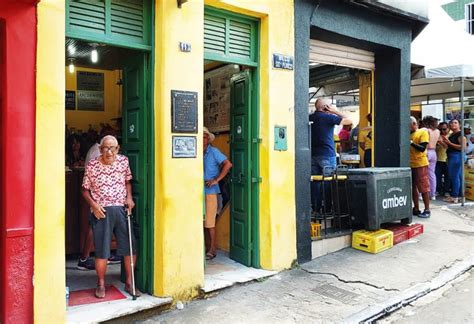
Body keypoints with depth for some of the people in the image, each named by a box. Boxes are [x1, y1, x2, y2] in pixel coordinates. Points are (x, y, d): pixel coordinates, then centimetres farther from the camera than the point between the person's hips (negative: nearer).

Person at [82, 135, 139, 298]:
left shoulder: (123, 161, 2)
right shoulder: (92, 166, -4)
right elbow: (85, 190, 4)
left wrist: (129, 197, 1)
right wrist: (93, 204, -11)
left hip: (122, 209, 3)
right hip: (101, 211, -2)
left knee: (130, 247, 5)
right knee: (102, 250, 3)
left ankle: (129, 283, 21)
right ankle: (101, 284, 24)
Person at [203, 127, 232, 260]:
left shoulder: (213, 152, -4)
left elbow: (228, 164, -12)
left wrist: (216, 180, -14)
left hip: (210, 191, -5)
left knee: (209, 222, -2)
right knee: (202, 222, 10)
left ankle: (212, 250, 9)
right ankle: (207, 248, 22)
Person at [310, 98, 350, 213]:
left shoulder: (310, 118, 9)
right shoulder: (328, 117, -8)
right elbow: (349, 120, -3)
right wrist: (335, 111, 2)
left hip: (313, 155, 6)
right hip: (327, 155, -6)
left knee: (315, 183, 7)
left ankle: (315, 209, 11)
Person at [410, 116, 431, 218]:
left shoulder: (423, 132, -5)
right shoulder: (408, 134, 10)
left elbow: (422, 148, -14)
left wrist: (411, 142, -21)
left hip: (420, 164, -6)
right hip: (410, 165, 6)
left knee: (423, 188, 0)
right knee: (413, 188, 9)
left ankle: (427, 210, 9)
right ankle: (416, 209, 18)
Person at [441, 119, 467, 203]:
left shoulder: (460, 134, -11)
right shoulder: (452, 134, 17)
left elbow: (462, 147, -20)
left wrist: (449, 143, -18)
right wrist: (446, 142, 10)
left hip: (456, 156, -10)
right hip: (452, 156, 10)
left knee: (454, 176, -8)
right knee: (458, 176, 13)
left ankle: (454, 197, -4)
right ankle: (459, 195, 20)